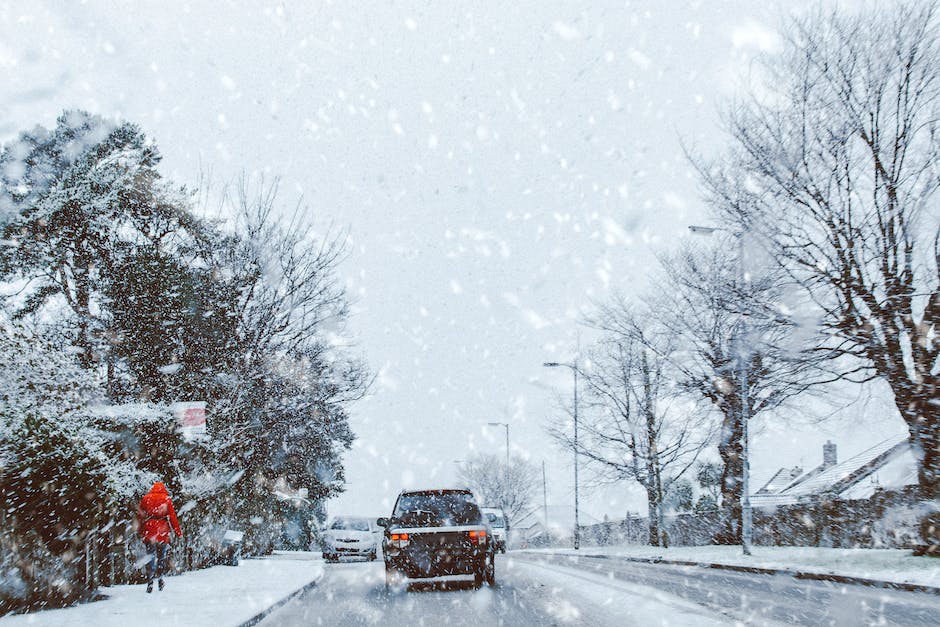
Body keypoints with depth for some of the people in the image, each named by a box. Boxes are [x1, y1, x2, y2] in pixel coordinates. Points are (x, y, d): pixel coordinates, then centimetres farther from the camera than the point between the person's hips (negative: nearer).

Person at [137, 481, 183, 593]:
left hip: (149, 529, 1)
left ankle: (150, 582, -7)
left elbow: (140, 515, 11)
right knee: (162, 554, 14)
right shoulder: (166, 499, 3)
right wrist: (178, 531, 6)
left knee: (151, 555, 3)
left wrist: (140, 531, 19)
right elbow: (172, 516, 1)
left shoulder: (146, 498, 9)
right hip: (162, 530, -1)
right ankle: (160, 576, 3)